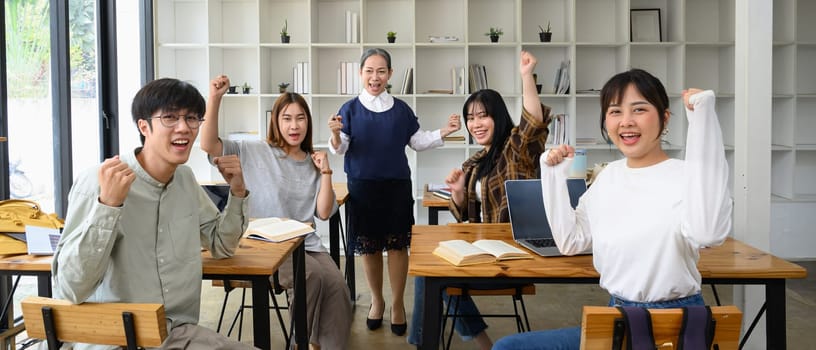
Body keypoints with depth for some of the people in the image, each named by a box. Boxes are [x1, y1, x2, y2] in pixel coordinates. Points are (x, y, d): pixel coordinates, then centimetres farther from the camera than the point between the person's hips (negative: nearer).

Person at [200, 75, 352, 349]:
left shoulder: (312, 163, 14)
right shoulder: (256, 152, 2)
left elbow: (324, 212, 7)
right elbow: (209, 145, -11)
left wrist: (325, 172, -2)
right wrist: (214, 99, -20)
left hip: (306, 243, 4)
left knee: (336, 284, -24)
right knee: (312, 275, -30)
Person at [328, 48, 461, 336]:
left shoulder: (401, 109, 4)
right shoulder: (350, 109, -2)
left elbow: (418, 142, 11)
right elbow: (340, 150, -5)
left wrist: (443, 133, -1)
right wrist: (336, 134, -25)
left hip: (397, 186, 1)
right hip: (362, 186, -1)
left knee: (397, 245, 3)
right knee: (369, 246, 9)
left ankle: (397, 303, 19)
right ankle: (377, 300, 28)